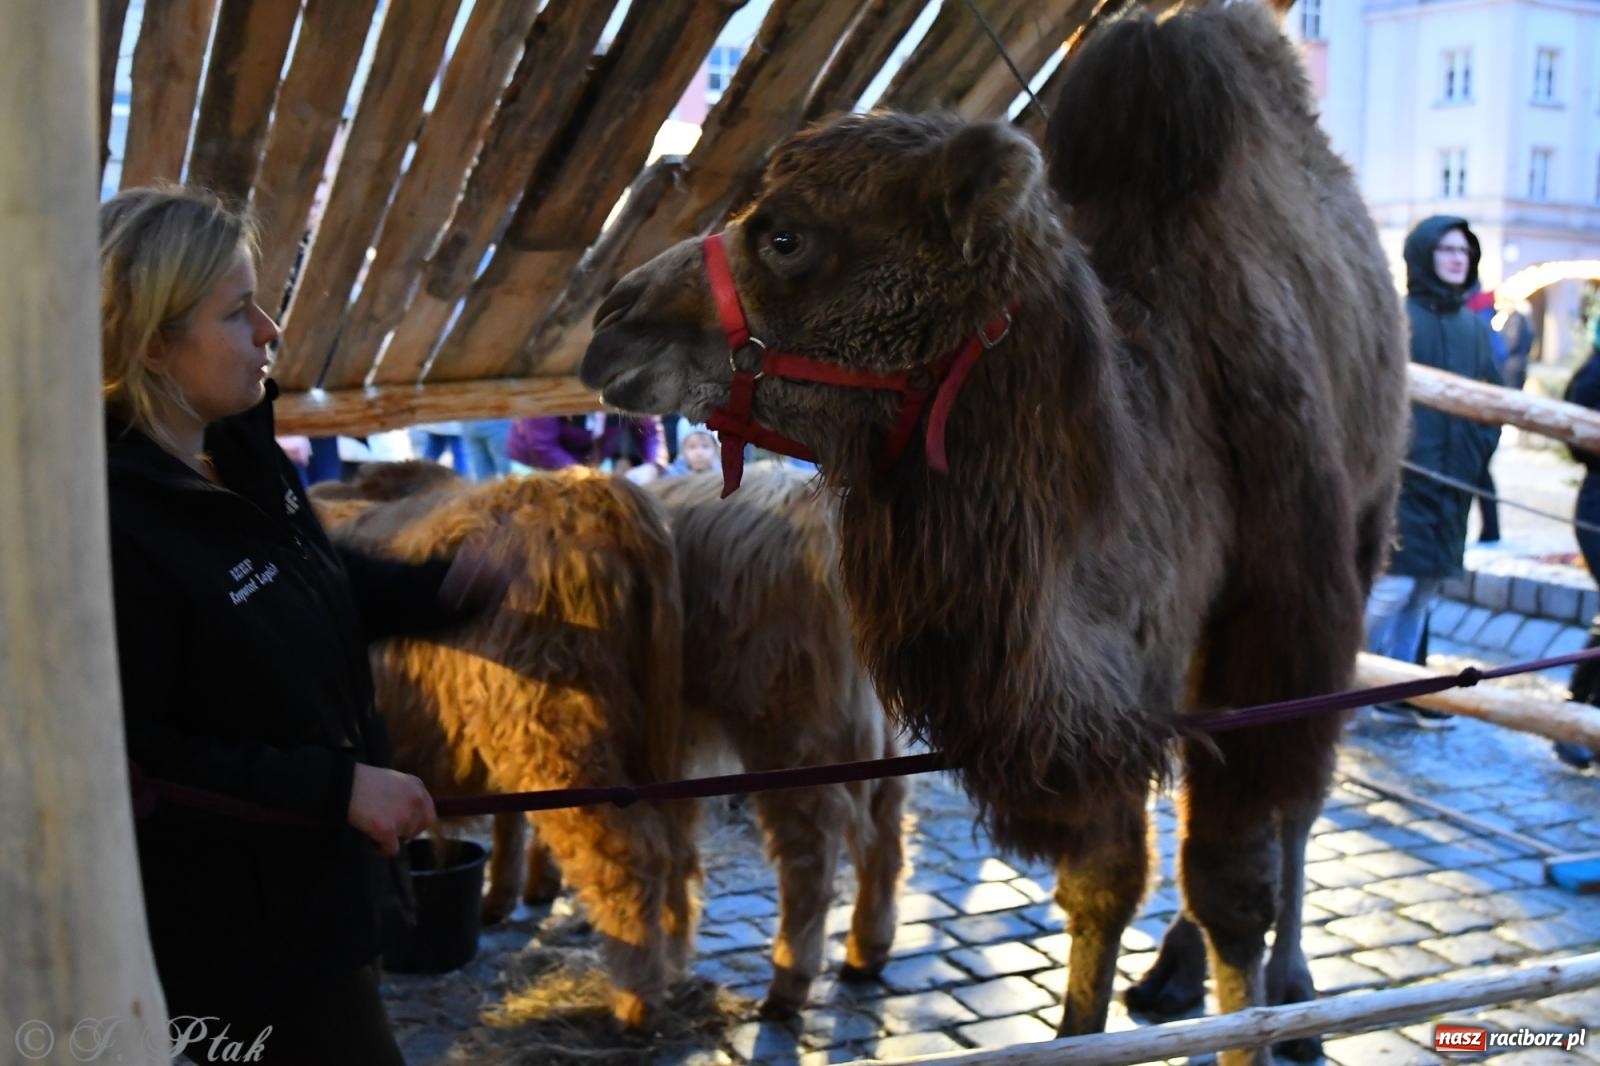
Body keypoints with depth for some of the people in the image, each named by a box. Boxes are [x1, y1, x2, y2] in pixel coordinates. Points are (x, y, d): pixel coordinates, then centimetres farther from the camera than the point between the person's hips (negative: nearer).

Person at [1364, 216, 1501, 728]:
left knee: (1425, 590, 9)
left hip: (1451, 482, 7)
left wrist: (1480, 450, 7)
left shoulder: (1474, 328, 13)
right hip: (1401, 476, -6)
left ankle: (1397, 693, 19)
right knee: (1393, 586, -10)